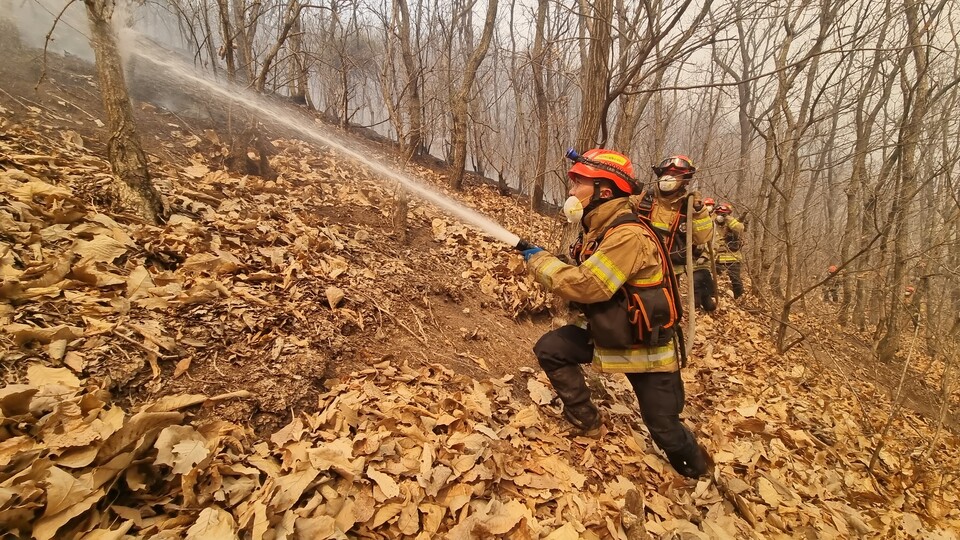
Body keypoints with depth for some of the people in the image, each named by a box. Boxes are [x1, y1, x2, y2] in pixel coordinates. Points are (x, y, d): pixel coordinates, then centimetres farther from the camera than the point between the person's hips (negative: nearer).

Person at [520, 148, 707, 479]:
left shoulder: (628, 235, -29)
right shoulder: (598, 228, 0)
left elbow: (586, 285, -33)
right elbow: (582, 278, 10)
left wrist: (539, 261, -20)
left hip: (646, 347, -8)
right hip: (607, 333, 8)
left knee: (664, 429, 6)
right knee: (549, 349, -3)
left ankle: (695, 469, 41)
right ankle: (586, 423, 15)